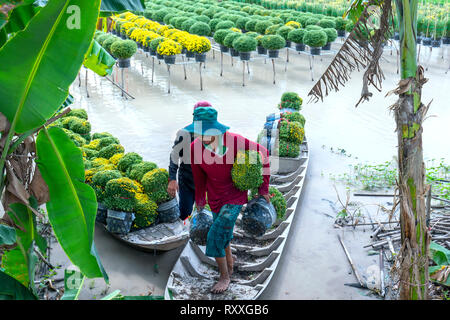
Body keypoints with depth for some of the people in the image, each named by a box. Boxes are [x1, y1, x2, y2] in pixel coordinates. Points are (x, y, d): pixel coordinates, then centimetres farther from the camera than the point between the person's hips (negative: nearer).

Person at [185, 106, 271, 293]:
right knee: (223, 233, 20)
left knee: (215, 236, -12)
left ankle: (224, 277, 11)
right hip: (215, 199, 4)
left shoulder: (234, 141, -24)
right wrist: (200, 204, 10)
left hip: (236, 196, -4)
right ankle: (229, 259, 52)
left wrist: (263, 188, -5)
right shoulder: (195, 147, -15)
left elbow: (262, 152, -9)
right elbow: (199, 179, 0)